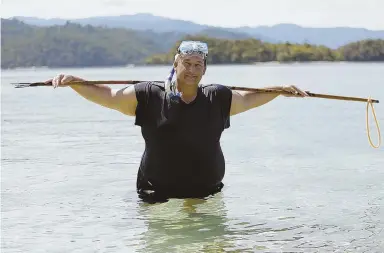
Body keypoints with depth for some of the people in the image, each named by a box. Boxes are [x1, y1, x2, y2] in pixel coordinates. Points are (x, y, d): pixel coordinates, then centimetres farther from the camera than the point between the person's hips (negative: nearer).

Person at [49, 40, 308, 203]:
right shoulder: (149, 95, -3)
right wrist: (73, 81, -13)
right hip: (158, 196, -2)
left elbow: (248, 98, 21)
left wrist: (281, 90, 21)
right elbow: (107, 96, -3)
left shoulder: (218, 97, 4)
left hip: (207, 194, 2)